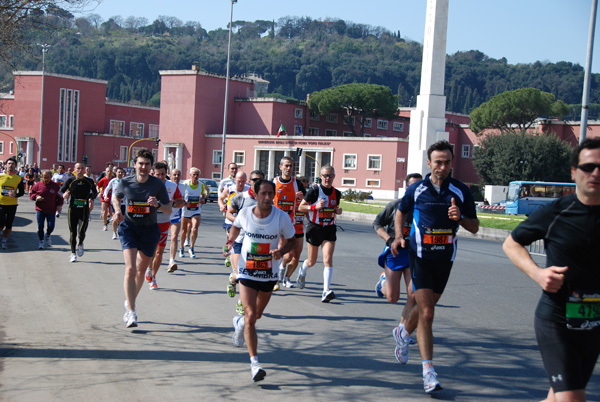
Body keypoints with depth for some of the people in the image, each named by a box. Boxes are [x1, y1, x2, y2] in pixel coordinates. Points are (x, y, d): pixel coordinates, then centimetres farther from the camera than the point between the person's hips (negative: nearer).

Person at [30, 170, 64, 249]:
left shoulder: (56, 186, 1)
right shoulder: (38, 185, 0)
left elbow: (60, 197, 11)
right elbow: (31, 194, 9)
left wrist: (59, 205, 0)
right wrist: (36, 197, -11)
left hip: (51, 211, 0)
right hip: (40, 210, 0)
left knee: (51, 226, -5)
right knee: (40, 226, 0)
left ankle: (48, 236, 29)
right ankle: (41, 241, 18)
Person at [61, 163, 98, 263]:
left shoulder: (89, 181, 3)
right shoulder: (70, 180, -1)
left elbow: (95, 192, 18)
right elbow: (62, 190, 8)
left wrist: (91, 199, -1)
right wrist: (65, 194, -14)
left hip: (84, 210, 0)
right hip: (73, 209, 0)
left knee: (82, 232, -11)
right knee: (72, 233, 4)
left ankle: (80, 245, 23)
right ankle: (73, 253, 18)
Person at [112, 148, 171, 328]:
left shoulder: (158, 184, -8)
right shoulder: (125, 182, -6)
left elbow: (169, 211, -4)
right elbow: (115, 197, 16)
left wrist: (158, 204, -24)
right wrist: (118, 211, -3)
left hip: (149, 229, 1)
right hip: (129, 227, -1)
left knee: (141, 270, 13)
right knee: (130, 269, -17)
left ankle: (129, 302, 38)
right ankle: (131, 313, -16)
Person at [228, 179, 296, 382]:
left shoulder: (282, 217, -15)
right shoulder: (244, 213, -10)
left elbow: (291, 240, -2)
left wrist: (281, 251, -20)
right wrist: (231, 239, 1)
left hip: (270, 274, 2)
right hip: (247, 273, -2)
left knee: (257, 315, 21)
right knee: (251, 316, -15)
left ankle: (239, 322, 57)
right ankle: (254, 362, -10)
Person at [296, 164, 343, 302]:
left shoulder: (336, 193, 4)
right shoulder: (314, 190, -9)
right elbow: (301, 207, -6)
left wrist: (338, 210, -1)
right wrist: (315, 206, -20)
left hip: (329, 230, 2)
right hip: (315, 229, -2)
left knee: (328, 259, -14)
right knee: (312, 261, 11)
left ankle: (326, 291, -16)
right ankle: (302, 272, 47)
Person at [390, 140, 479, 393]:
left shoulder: (461, 191, -2)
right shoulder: (417, 190, -4)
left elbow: (474, 227, 1)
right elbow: (401, 212, 14)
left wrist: (460, 217, -20)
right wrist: (399, 236, -3)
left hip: (445, 259, 3)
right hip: (420, 256, -3)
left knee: (426, 307, 19)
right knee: (426, 312, -13)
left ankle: (403, 333, 51)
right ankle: (429, 372, -11)